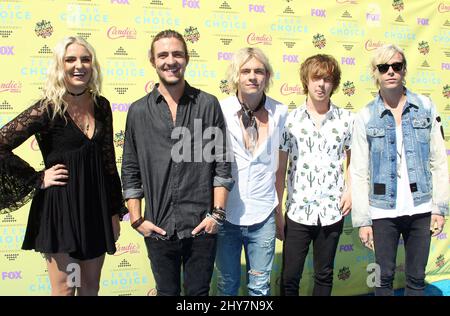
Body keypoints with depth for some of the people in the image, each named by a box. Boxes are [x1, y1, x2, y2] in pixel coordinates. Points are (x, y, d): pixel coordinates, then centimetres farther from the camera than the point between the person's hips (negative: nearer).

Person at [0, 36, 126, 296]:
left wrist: (115, 211, 10)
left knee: (91, 287, 17)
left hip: (96, 206, 5)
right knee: (65, 289, 7)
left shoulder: (102, 105, 4)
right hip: (61, 207, -5)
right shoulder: (48, 109, -12)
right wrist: (37, 179, -10)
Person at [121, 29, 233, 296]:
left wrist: (217, 213, -6)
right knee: (167, 291, 16)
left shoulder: (208, 105, -1)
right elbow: (130, 171, 5)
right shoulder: (138, 111, 2)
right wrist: (137, 219, 0)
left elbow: (222, 165, -1)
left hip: (201, 226, -1)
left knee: (199, 292, 13)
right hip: (158, 229, 1)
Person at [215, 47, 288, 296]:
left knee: (260, 286, 12)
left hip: (263, 216, 1)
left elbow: (281, 162, 8)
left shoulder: (280, 112, -1)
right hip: (226, 213, -1)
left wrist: (280, 206, 9)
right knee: (228, 283, 15)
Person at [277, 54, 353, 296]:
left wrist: (349, 190, -2)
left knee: (324, 276, 14)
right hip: (298, 212, -1)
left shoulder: (346, 119, 1)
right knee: (289, 278, 5)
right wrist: (277, 212, -1)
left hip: (332, 212, 1)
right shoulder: (290, 119, -2)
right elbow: (280, 169, 0)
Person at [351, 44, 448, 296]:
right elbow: (359, 173, -3)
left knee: (417, 279, 12)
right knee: (384, 278, 9)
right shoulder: (366, 117, -2)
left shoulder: (426, 108, 2)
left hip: (420, 209, 1)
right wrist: (363, 220, -5)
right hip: (383, 211, -1)